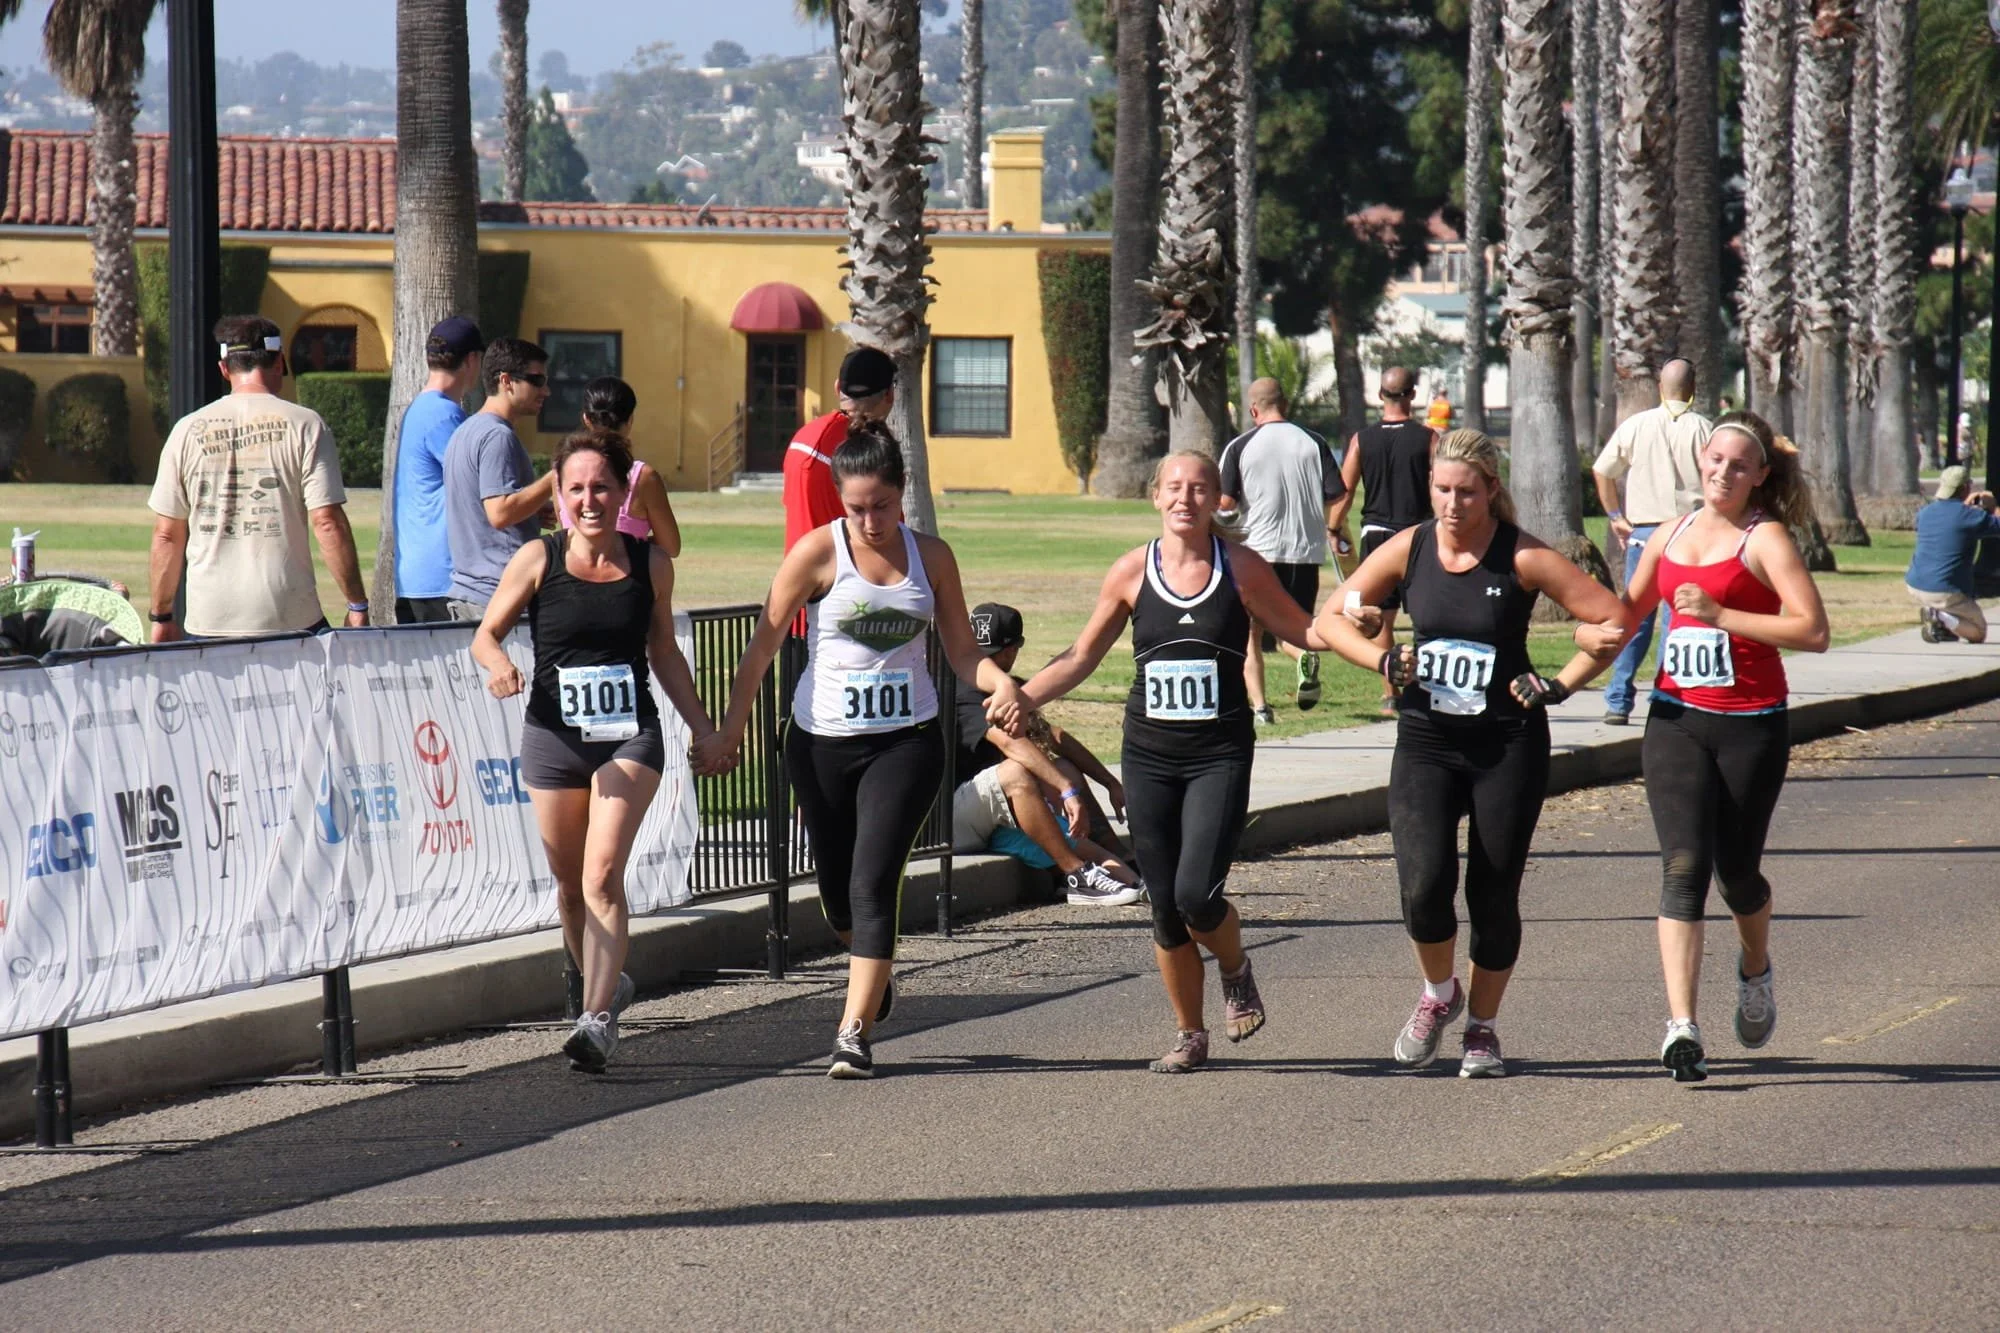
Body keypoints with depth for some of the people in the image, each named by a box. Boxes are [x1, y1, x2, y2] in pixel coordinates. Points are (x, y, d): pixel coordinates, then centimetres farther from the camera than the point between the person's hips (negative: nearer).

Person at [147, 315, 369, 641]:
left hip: (210, 625, 2)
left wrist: (162, 616, 18)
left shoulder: (187, 431, 6)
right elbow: (327, 524, -6)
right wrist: (357, 604, 1)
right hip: (290, 620, -2)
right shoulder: (304, 425, -1)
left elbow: (166, 535, 9)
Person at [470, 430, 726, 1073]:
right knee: (570, 884, 12)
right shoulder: (539, 560, -2)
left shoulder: (650, 564, 3)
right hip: (553, 736, 1)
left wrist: (702, 728, 17)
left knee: (603, 875, -16)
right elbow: (485, 633, 3)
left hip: (630, 736, -1)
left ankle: (598, 1018, -20)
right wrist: (498, 664, -20)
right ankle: (608, 984, 37)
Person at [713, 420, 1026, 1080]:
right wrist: (731, 727, -8)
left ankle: (854, 1031, -12)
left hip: (906, 741, 0)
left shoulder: (930, 555, 2)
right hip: (822, 742, 0)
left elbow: (961, 648, 9)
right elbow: (764, 644, -3)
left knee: (873, 882, -13)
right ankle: (875, 976, 42)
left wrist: (999, 682, -12)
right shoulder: (819, 552, -6)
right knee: (838, 889, 10)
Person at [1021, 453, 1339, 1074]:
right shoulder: (1132, 572, 3)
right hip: (1150, 756, 2)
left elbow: (1304, 631, 9)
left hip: (1220, 754, -2)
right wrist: (1022, 697, 0)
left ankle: (1236, 970, 16)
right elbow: (1082, 656, 12)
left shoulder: (1241, 568, 0)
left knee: (1197, 893, -17)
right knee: (1165, 906, 3)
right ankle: (1189, 1034, 21)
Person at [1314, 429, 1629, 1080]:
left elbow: (1615, 618, -7)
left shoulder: (1523, 559, -9)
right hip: (1425, 741, 2)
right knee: (1424, 884, -15)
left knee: (1494, 896, 3)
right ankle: (1438, 994, 14)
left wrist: (1559, 686, -11)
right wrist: (1383, 660, -6)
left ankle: (1482, 1028, 24)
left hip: (1509, 745, -2)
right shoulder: (1408, 550, 0)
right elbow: (1332, 619, 10)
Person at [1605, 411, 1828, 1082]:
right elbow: (1629, 613, 27)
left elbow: (1813, 630, -18)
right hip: (1675, 718, 3)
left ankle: (1755, 972, 42)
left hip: (1751, 724, -3)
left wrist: (1721, 616, -21)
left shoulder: (1765, 539, -6)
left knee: (1736, 870, 8)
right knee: (1683, 866, -11)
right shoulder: (1671, 535, 11)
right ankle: (1681, 1028, -18)